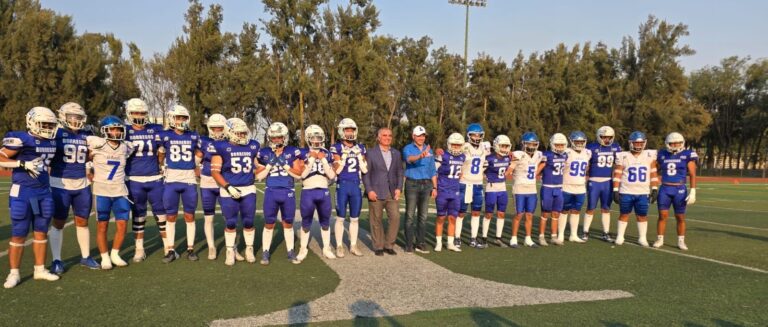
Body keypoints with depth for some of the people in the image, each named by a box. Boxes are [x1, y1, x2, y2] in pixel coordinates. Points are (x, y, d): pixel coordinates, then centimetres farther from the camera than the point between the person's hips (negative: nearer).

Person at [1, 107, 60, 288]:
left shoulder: (51, 141, 8)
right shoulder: (20, 139, -12)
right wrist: (24, 164, -22)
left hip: (44, 192, 6)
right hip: (22, 192, -6)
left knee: (41, 232, 12)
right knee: (19, 235, 1)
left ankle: (40, 270, 22)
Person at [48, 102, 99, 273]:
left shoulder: (86, 135, 8)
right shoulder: (56, 133, -6)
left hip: (82, 184, 4)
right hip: (60, 184, -4)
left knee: (82, 221, 12)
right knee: (58, 223, 6)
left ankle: (86, 257, 24)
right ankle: (56, 260, 15)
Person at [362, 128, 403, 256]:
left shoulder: (396, 153, 11)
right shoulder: (371, 153, 0)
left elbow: (399, 173, 11)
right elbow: (366, 174, -3)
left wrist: (399, 188, -2)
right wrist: (369, 190, -12)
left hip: (392, 193, 3)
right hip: (376, 193, -3)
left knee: (395, 217, -4)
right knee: (376, 220, 4)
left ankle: (389, 245, 11)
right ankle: (378, 247, 17)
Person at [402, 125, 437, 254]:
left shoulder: (429, 150, 13)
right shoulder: (408, 149, -2)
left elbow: (433, 171, 16)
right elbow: (409, 158, -26)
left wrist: (434, 187, 10)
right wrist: (420, 156, -46)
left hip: (426, 184, 4)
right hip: (412, 184, -4)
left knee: (423, 216, 7)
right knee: (410, 215, -2)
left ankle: (420, 244, 14)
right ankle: (409, 244, 3)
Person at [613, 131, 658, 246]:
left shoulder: (650, 156, 4)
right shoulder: (623, 156, -1)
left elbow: (653, 174, 6)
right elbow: (617, 175, -1)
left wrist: (655, 189, 1)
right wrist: (615, 190, -5)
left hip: (643, 193, 1)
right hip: (626, 192, -1)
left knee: (642, 216, 5)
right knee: (624, 214, 7)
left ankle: (642, 238, 17)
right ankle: (620, 237, 17)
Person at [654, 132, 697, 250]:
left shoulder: (687, 155, -2)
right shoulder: (663, 155, 6)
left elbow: (692, 175, -3)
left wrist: (692, 192, -9)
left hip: (680, 190, -2)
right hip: (664, 189, 2)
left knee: (680, 217, 6)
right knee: (662, 215, 0)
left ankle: (681, 241, 17)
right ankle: (659, 239, 9)